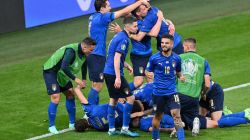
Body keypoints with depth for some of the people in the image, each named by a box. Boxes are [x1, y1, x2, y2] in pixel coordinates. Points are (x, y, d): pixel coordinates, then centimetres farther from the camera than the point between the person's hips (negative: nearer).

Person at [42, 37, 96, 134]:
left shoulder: (83, 53, -5)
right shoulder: (71, 51, -33)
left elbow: (84, 64, 15)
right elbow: (64, 67, -41)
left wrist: (83, 80, 6)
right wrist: (75, 79, -36)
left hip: (62, 75, 9)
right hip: (51, 72, -9)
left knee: (70, 95, 7)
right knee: (55, 98, -15)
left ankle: (72, 123, 16)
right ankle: (51, 126, -6)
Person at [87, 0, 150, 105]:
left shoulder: (93, 17, 11)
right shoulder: (102, 17, -13)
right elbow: (124, 11, -10)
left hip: (93, 55, 9)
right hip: (97, 56, -9)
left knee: (96, 85, 12)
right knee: (97, 86, -7)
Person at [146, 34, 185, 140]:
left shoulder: (176, 58, 1)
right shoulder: (154, 58, -6)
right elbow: (147, 71, 3)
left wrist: (181, 77, -6)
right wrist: (148, 75, -20)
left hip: (171, 91, 1)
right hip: (158, 92, -1)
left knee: (176, 115, -12)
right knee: (158, 116, 12)